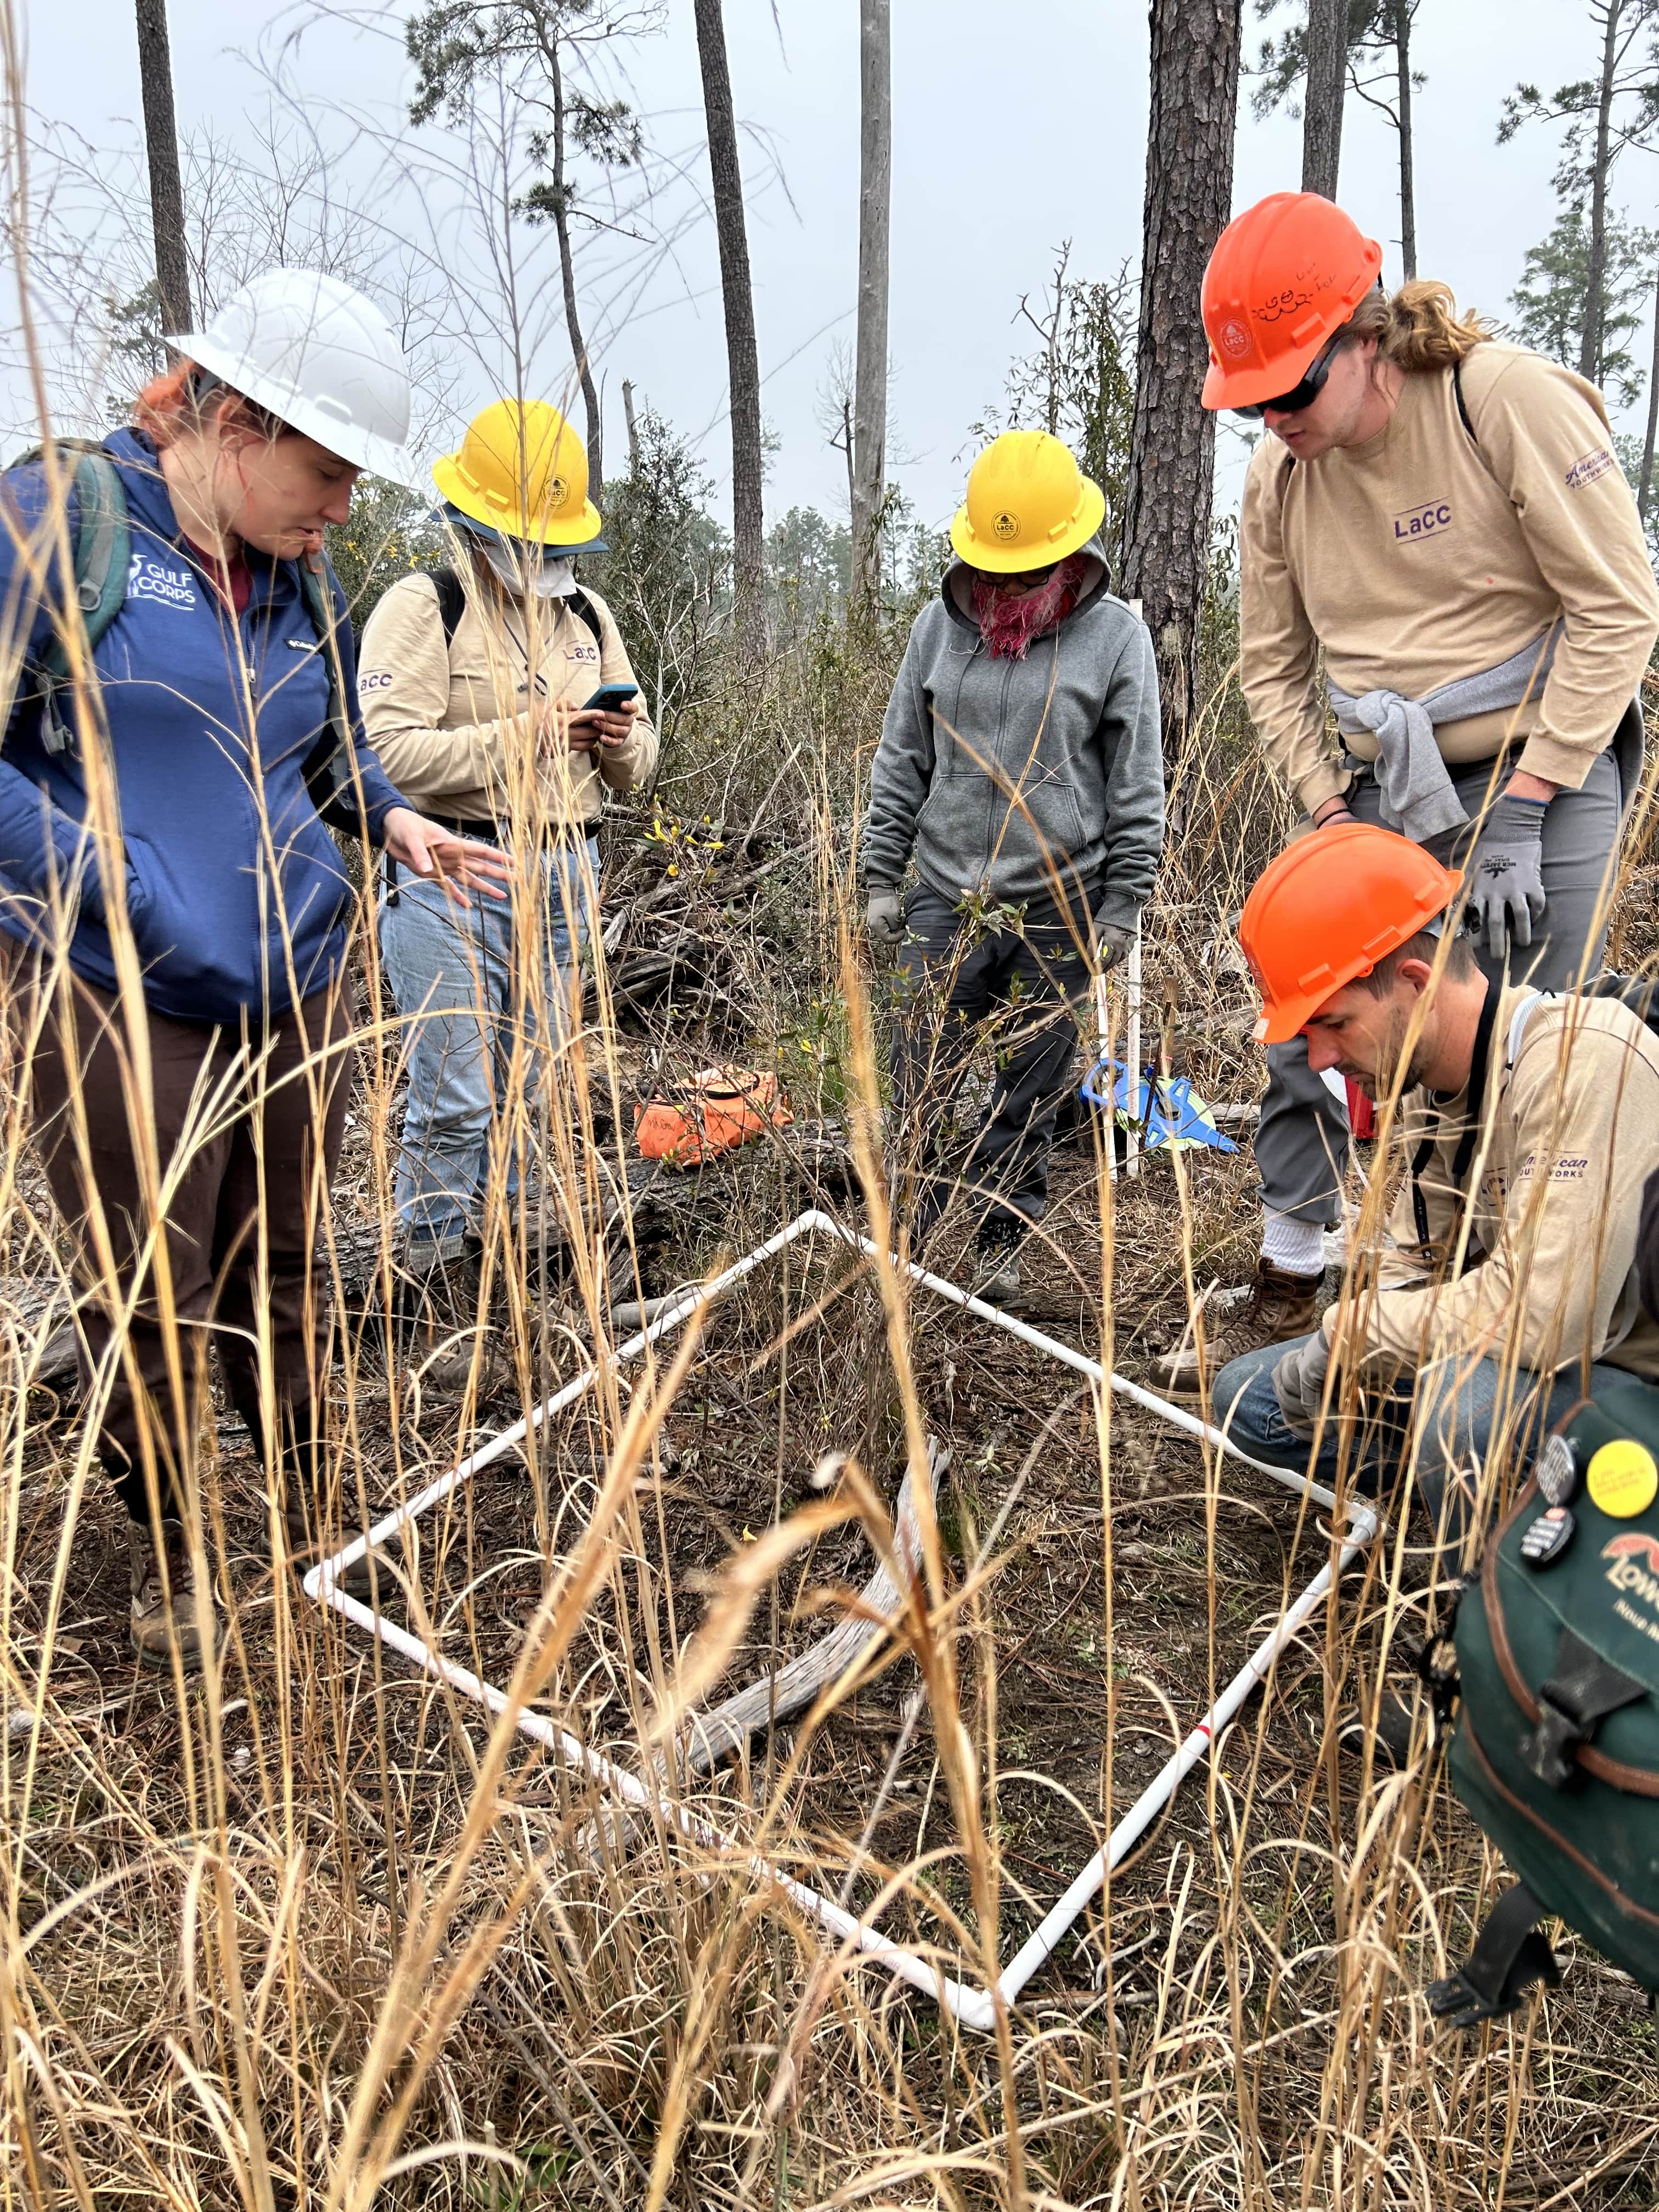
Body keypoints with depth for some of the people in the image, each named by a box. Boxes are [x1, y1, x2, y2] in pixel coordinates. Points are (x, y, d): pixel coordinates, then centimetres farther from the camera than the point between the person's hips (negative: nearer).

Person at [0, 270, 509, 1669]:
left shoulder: (308, 584, 11)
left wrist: (392, 819, 4)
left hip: (299, 983, 5)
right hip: (122, 1000, -5)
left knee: (285, 1275, 15)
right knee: (149, 1298, 5)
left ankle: (316, 1516, 32)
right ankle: (166, 1563, 26)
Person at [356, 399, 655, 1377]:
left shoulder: (589, 615, 16)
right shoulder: (423, 608, -4)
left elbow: (637, 765, 18)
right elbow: (391, 752, -17)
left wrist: (621, 739, -5)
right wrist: (524, 735, -21)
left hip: (563, 875, 6)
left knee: (524, 1089, 11)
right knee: (455, 1102, -5)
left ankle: (485, 1262, 24)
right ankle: (442, 1303, 6)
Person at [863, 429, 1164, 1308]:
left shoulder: (1115, 638, 0)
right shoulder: (941, 625, 6)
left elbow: (1137, 790, 1)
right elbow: (900, 762, 11)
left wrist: (1121, 907, -2)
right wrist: (882, 878, 6)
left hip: (1057, 912, -2)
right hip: (946, 901, 2)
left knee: (1030, 1091, 6)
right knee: (919, 1079, 1)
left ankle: (1003, 1242, 21)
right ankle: (907, 1229, 15)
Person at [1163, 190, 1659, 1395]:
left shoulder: (1512, 400, -13)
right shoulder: (1278, 479, 2)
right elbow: (1275, 672, 10)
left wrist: (1520, 812, -16)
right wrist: (1336, 818, -2)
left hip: (1546, 770, -5)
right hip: (1388, 791, 5)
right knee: (1309, 1044, 1)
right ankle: (1283, 1303, 17)